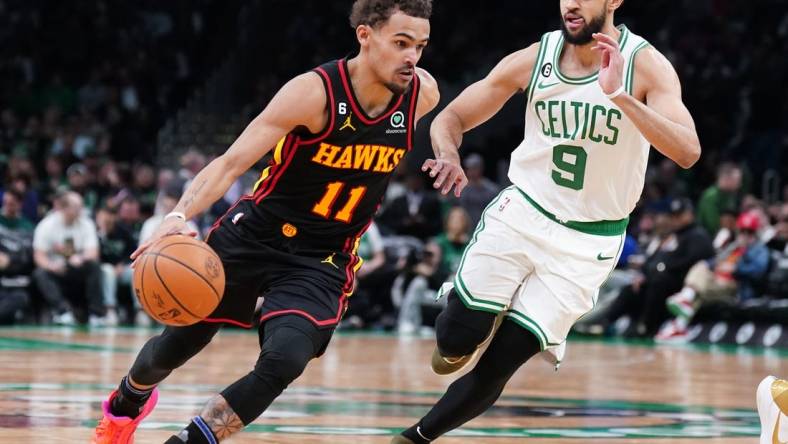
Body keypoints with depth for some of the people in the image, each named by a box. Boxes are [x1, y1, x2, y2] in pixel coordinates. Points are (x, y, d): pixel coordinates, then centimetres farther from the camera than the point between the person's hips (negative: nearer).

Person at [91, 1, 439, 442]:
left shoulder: (423, 95, -12)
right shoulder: (314, 92, -24)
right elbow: (232, 162, -28)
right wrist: (180, 215, -42)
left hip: (321, 262, 2)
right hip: (253, 237, -2)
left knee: (284, 361, -25)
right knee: (174, 347, 14)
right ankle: (127, 402, 49)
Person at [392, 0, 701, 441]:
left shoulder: (645, 65, -15)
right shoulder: (534, 59, -6)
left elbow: (688, 152, -28)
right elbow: (451, 117, 1)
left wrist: (619, 96, -39)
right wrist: (448, 153, -23)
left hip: (587, 243, -2)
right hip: (521, 215, 2)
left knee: (498, 365, -6)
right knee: (457, 339, -7)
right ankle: (457, 343, 30)